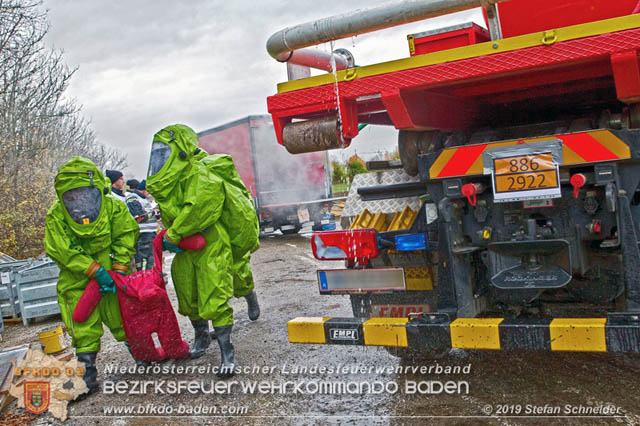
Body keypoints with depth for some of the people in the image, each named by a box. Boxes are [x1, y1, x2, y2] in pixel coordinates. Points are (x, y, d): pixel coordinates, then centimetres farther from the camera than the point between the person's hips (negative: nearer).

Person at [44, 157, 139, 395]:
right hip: (77, 281, 0)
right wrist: (96, 270, -23)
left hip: (110, 276, 0)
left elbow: (126, 236, -5)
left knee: (120, 319, 9)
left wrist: (119, 270, -12)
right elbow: (64, 252, -17)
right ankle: (87, 371, 15)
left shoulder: (113, 208, -11)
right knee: (84, 329, 1)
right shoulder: (56, 217, -13)